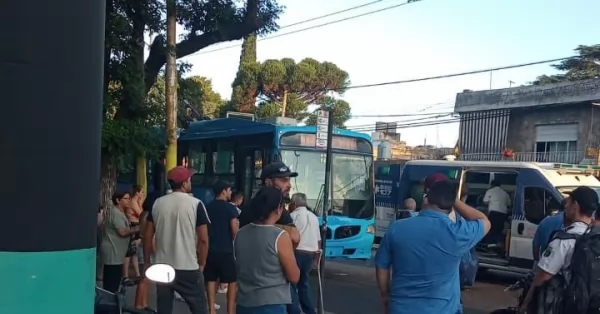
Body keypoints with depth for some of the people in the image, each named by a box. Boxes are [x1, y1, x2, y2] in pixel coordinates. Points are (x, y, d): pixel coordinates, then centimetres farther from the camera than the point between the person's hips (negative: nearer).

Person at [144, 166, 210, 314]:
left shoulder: (157, 203, 3)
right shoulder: (195, 204, -8)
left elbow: (148, 235, 5)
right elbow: (203, 239, -10)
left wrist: (146, 262, 15)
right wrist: (201, 264, 2)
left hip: (162, 266, 4)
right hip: (188, 268, -4)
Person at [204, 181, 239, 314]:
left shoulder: (207, 208, 6)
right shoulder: (230, 208, -9)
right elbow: (235, 231, -14)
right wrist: (237, 225, 7)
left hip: (210, 249, 5)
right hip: (226, 250, -5)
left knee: (211, 280, 9)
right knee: (232, 281, 6)